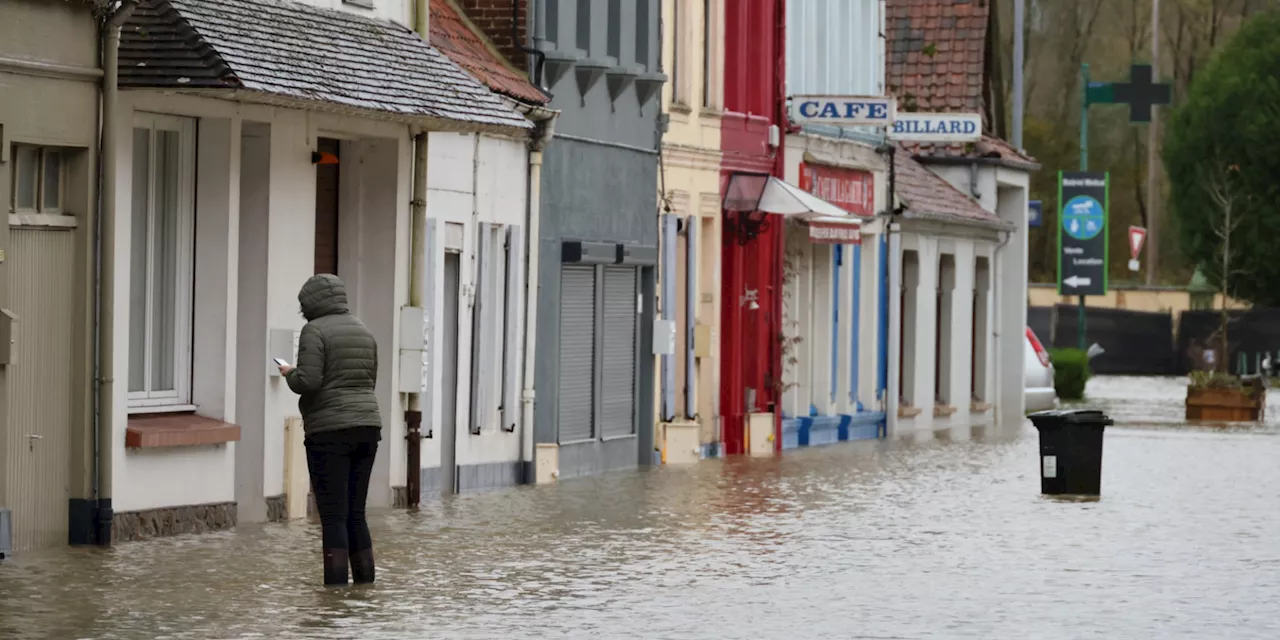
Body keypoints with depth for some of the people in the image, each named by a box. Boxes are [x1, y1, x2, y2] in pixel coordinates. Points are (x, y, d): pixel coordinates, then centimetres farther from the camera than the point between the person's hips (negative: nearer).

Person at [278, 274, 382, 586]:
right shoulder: (362, 331, 14)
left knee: (333, 517, -5)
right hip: (367, 427, 7)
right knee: (355, 514, 12)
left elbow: (307, 382, -17)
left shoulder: (315, 330, -8)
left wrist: (289, 374, 3)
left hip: (330, 431, -7)